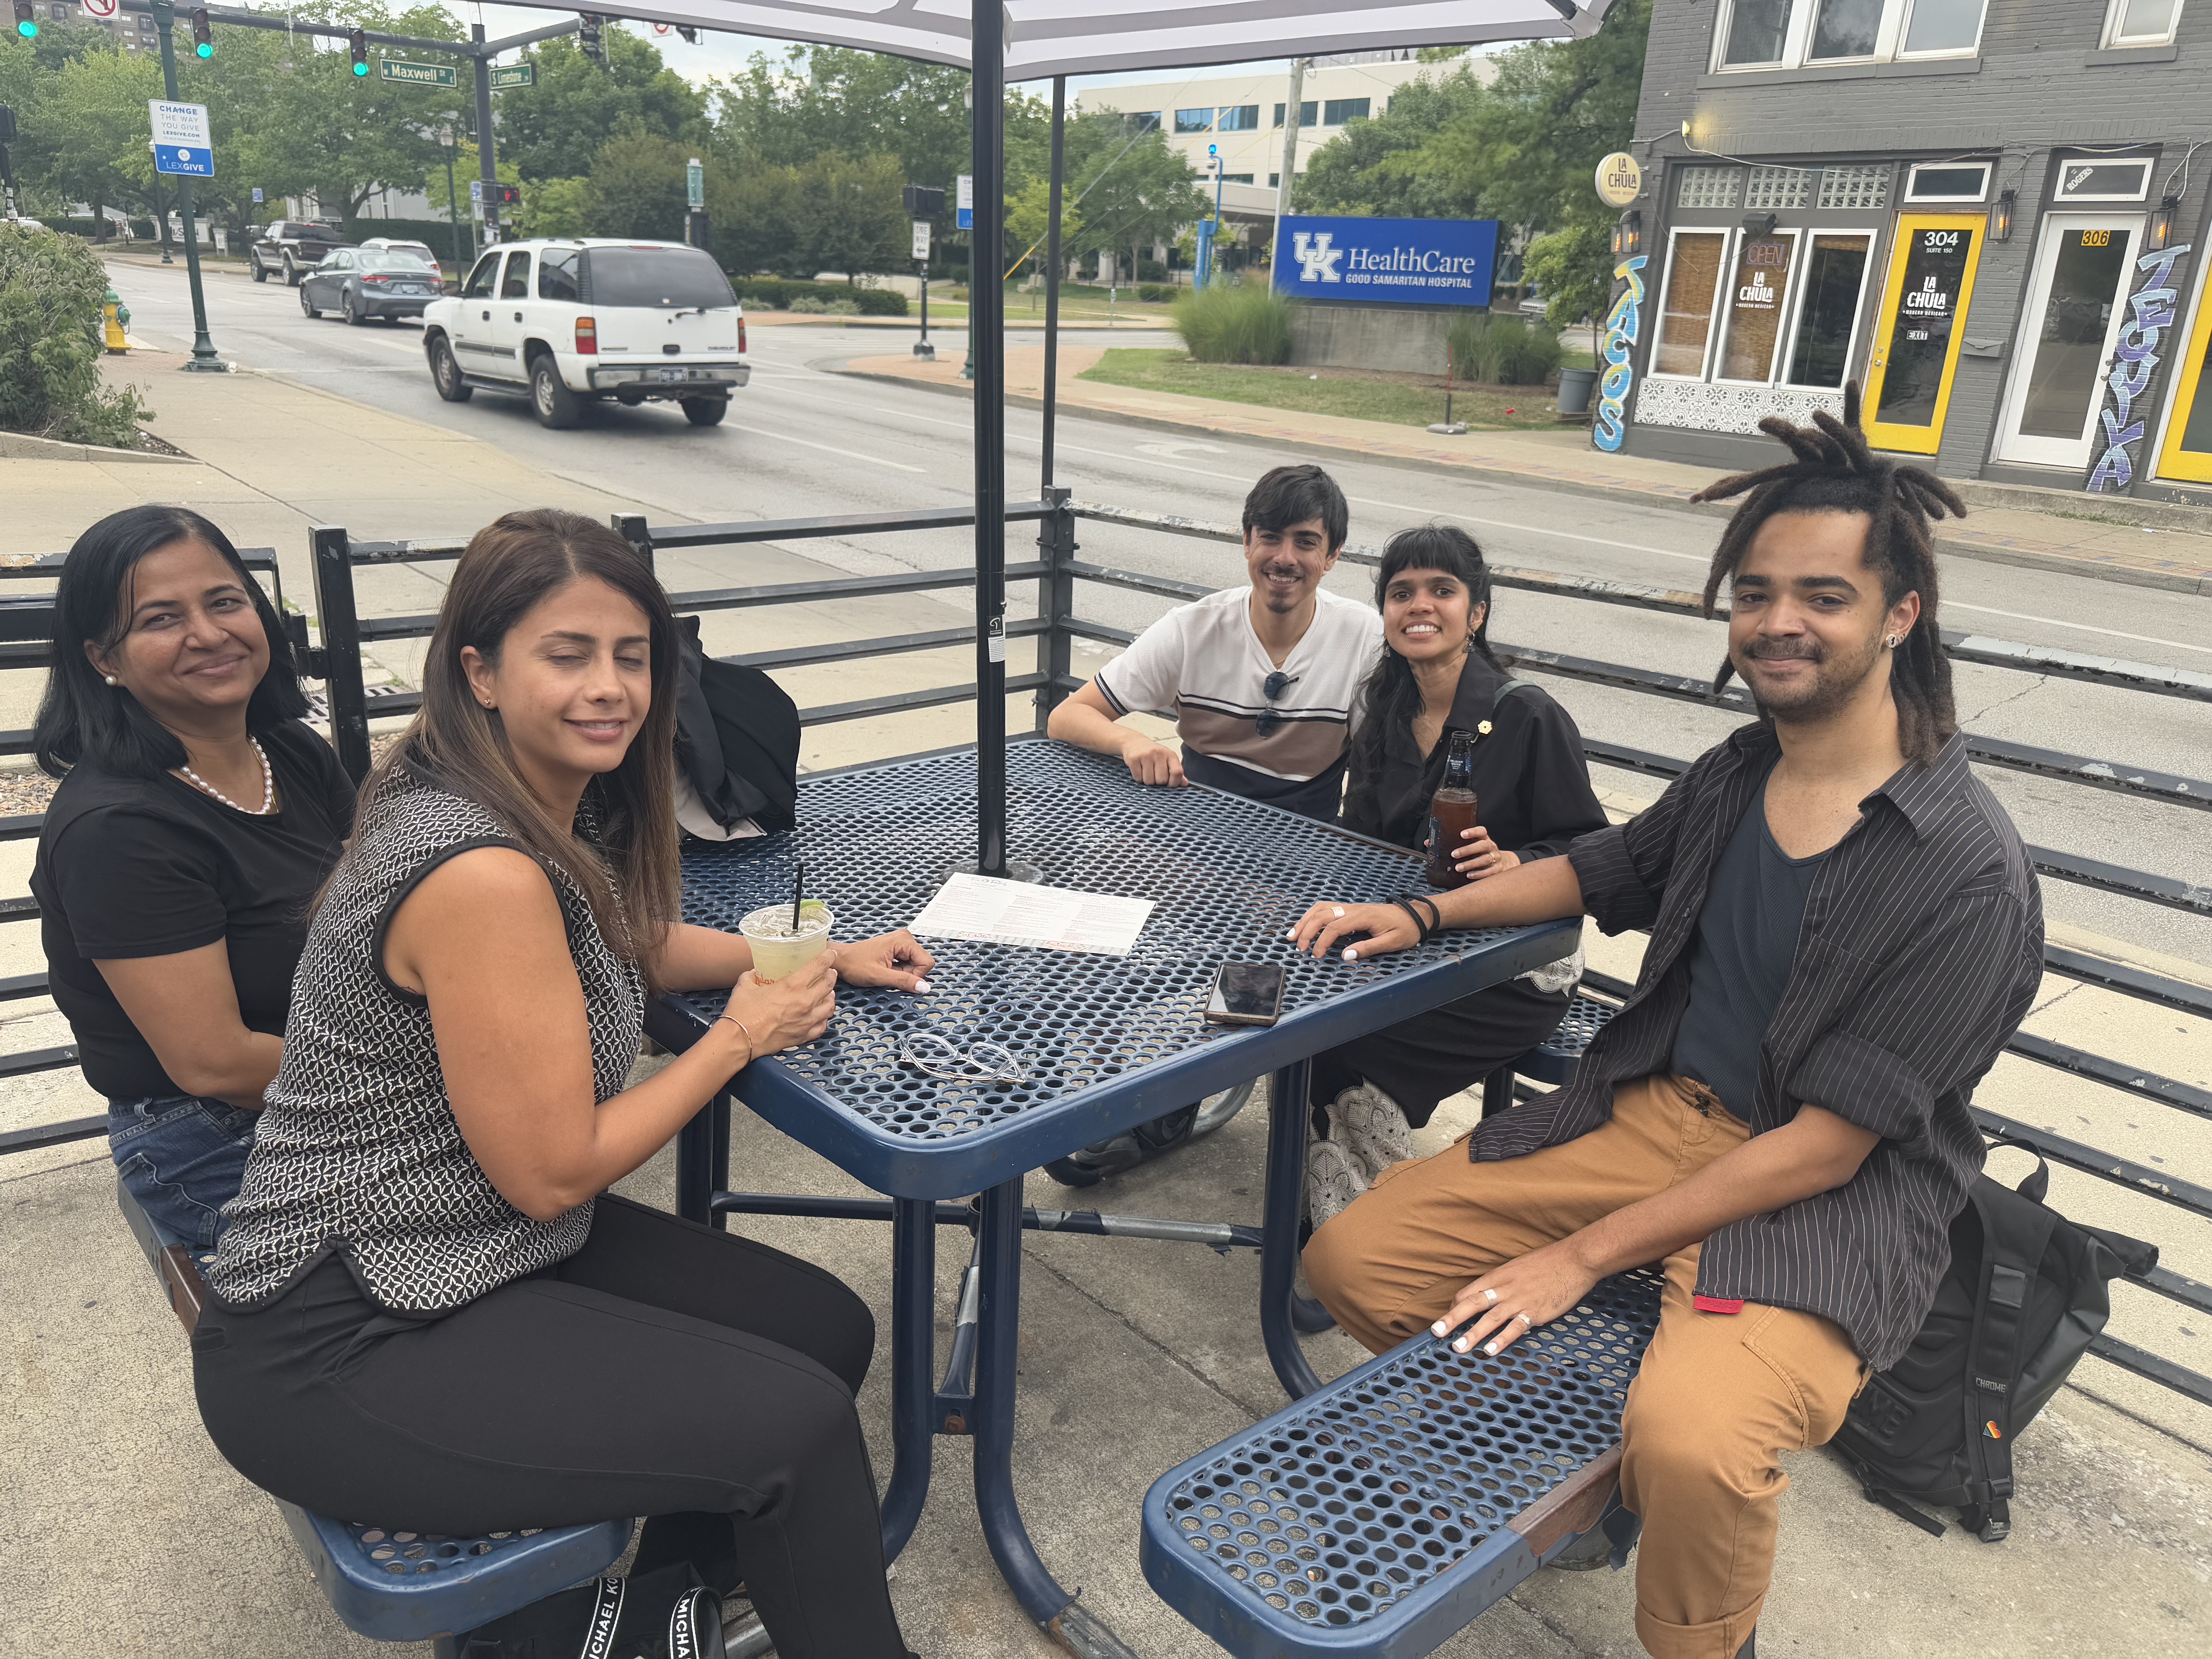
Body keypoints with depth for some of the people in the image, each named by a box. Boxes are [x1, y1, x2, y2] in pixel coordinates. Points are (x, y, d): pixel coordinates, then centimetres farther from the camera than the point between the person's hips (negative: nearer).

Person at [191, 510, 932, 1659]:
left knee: (826, 1330, 7)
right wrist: (744, 1034, -11)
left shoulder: (559, 810, 1)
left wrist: (820, 957, 8)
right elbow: (555, 1173, -23)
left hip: (490, 1251, 9)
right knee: (795, 1425, -16)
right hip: (337, 1347, -9)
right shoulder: (481, 873, -28)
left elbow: (629, 947, 20)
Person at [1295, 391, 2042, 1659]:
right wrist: (1422, 914, 10)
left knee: (1688, 1444, -35)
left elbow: (1831, 1140, -18)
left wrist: (1586, 1253, -19)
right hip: (1652, 1112, 6)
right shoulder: (1734, 777, 2)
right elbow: (1604, 873, 22)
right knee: (1351, 1263, -5)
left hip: (1838, 1198, -6)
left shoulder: (1966, 873, -17)